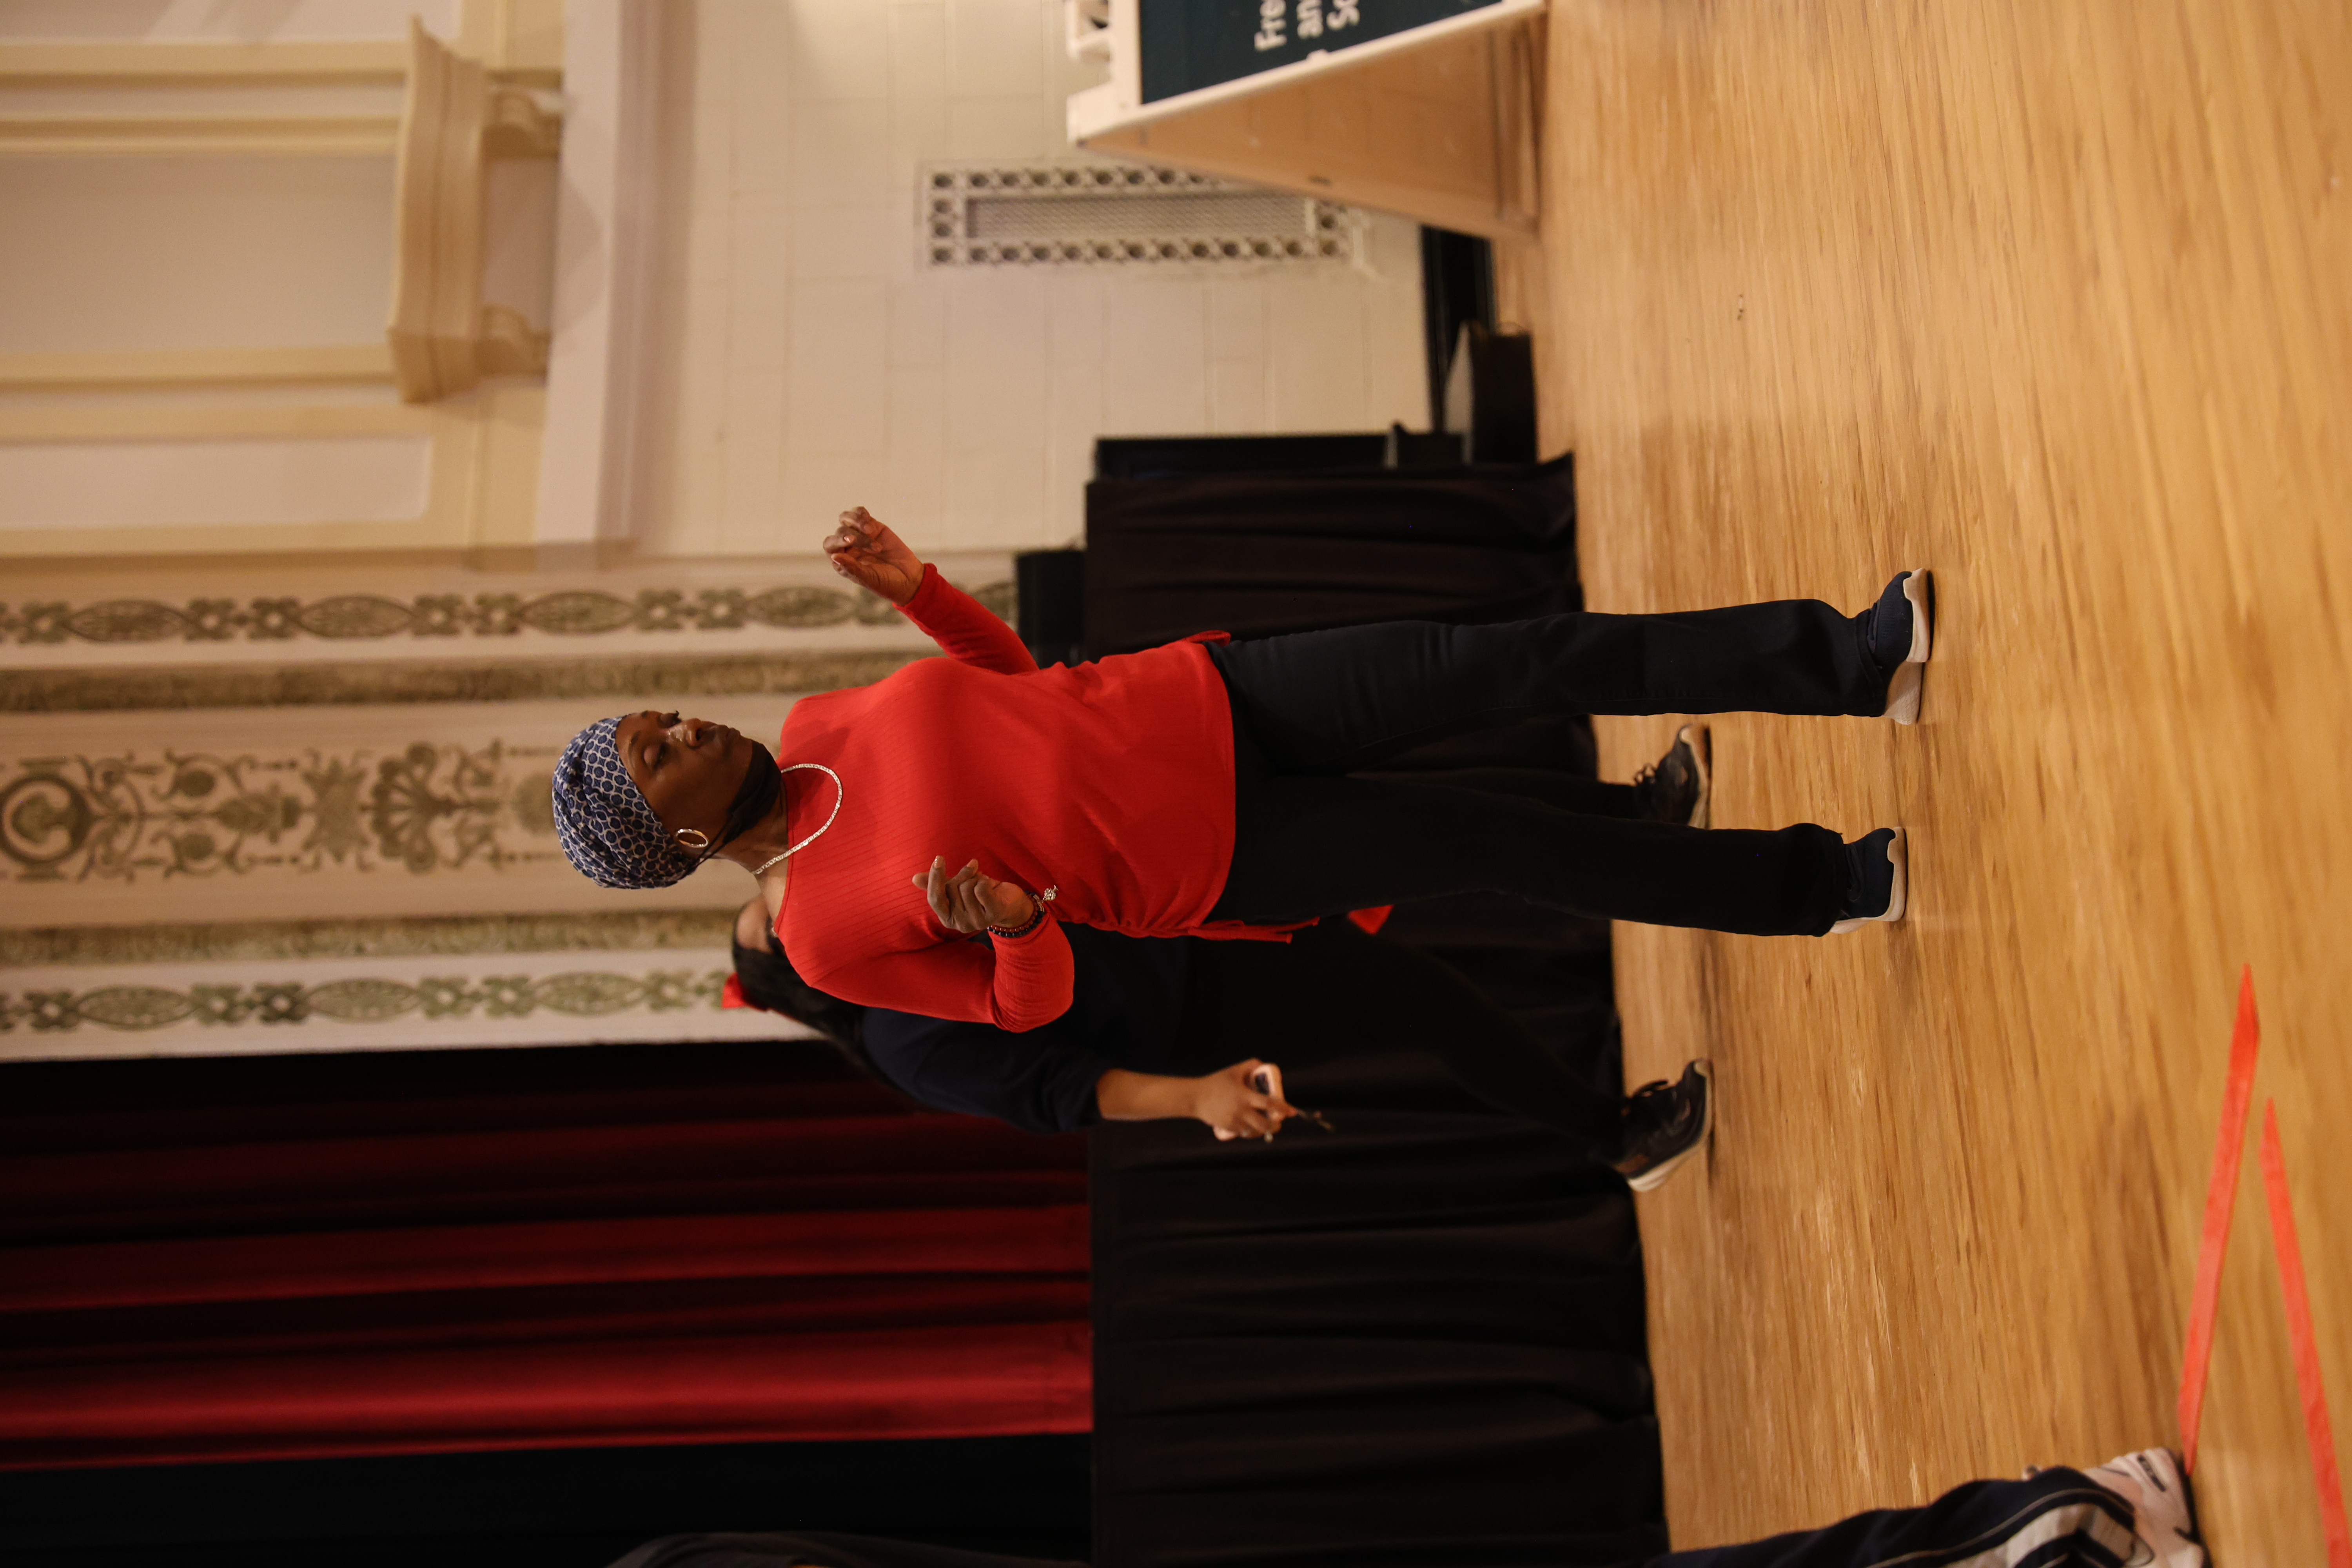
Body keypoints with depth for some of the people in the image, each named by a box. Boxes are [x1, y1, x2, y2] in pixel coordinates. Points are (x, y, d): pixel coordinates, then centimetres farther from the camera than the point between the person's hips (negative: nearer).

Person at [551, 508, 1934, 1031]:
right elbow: (1031, 1003, -6)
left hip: (1207, 701, 4)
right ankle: (1825, 886, 14)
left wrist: (916, 585, -1)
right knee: (1533, 851, -7)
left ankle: (1852, 657, -1)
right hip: (1230, 859, -4)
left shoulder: (825, 722, 6)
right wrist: (1014, 921, -29)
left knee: (1523, 661, -11)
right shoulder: (832, 935, -10)